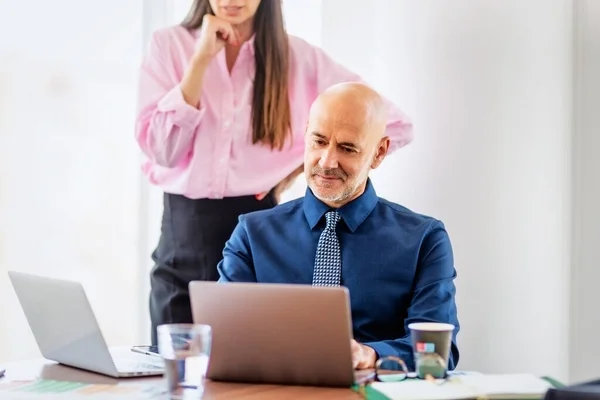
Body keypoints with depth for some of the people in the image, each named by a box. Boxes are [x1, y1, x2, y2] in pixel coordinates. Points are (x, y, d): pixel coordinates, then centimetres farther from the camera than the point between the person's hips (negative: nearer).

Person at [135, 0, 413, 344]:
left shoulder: (298, 57, 1)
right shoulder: (169, 45, 2)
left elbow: (396, 126, 2)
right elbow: (162, 150, -8)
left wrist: (302, 166, -1)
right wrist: (201, 58, -12)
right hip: (185, 232, 1)